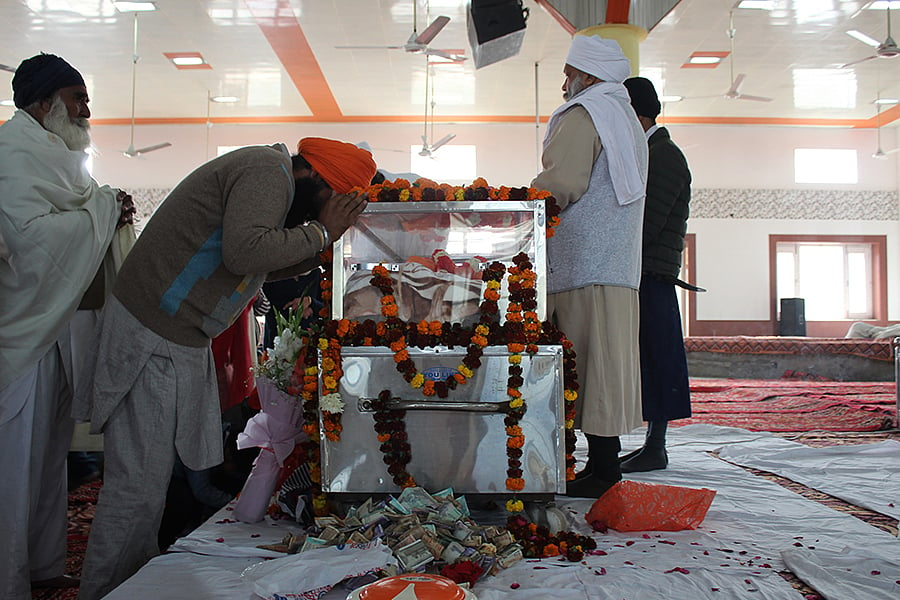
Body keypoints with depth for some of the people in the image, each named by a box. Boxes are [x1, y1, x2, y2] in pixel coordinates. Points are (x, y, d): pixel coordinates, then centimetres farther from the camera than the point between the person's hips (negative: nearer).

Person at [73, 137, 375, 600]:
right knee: (137, 490, -5)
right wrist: (320, 232, -17)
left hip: (179, 341, 10)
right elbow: (244, 252, -31)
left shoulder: (270, 176, 17)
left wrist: (321, 242, 7)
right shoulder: (269, 171, -15)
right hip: (151, 341, -10)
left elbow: (262, 268, 18)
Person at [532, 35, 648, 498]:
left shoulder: (585, 113, -4)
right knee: (603, 367, 9)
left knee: (592, 367, -8)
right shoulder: (629, 121, 27)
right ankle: (604, 465, 14)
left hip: (584, 266, -9)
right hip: (618, 265, 10)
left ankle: (601, 472, -5)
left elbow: (560, 184, -17)